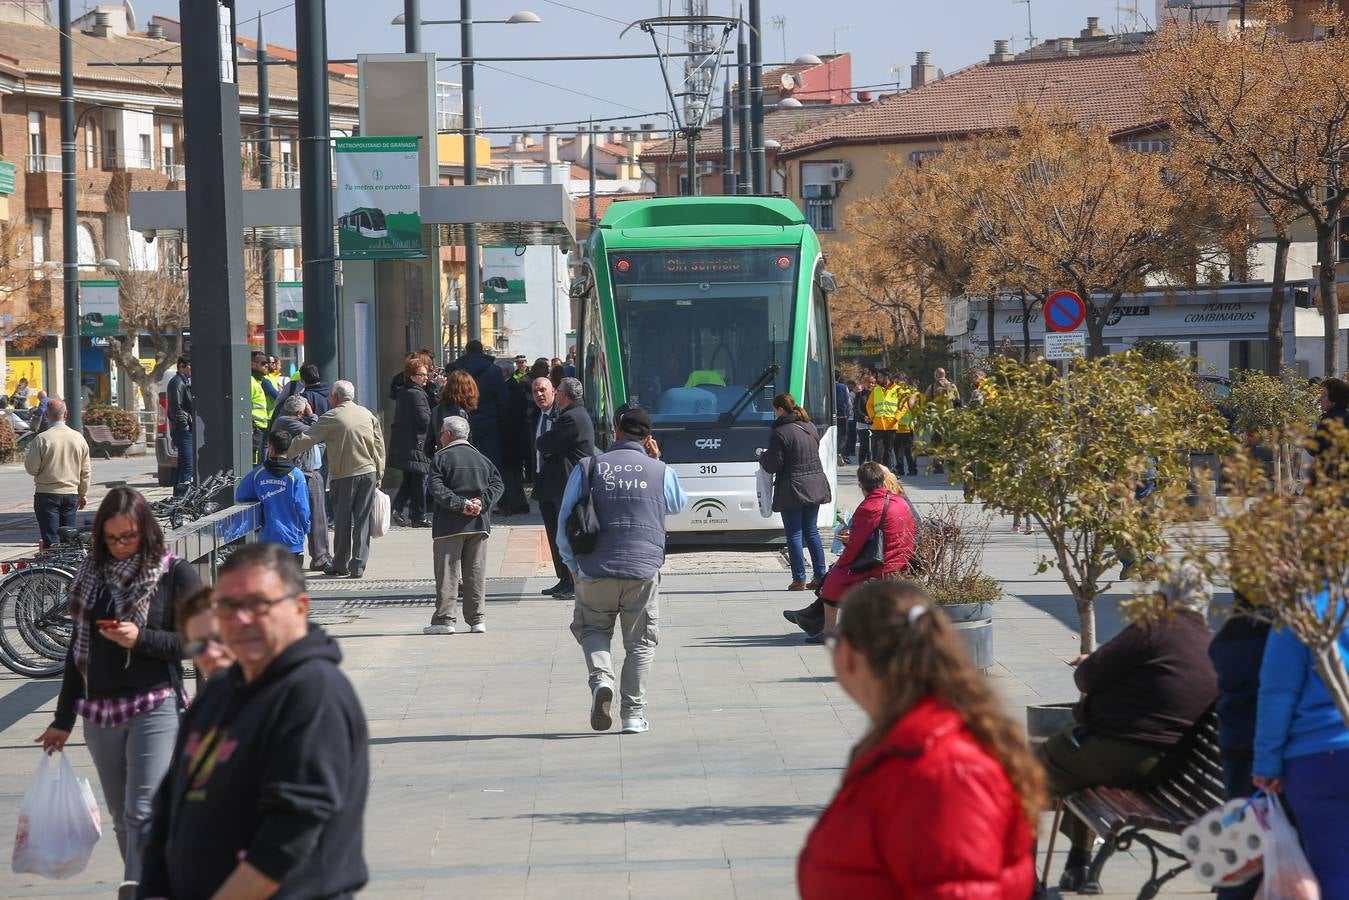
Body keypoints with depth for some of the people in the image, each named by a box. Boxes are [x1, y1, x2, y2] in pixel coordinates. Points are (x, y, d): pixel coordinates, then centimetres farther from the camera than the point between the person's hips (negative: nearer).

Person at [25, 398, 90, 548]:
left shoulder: (41, 439, -12)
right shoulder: (79, 438, 2)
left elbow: (31, 468, -10)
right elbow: (86, 471, 8)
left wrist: (27, 456, 11)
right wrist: (83, 495, 18)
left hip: (47, 494, -4)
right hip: (71, 494, 4)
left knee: (50, 539, -2)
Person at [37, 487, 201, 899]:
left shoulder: (176, 574, -4)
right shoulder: (92, 574, 8)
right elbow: (77, 649, 14)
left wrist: (141, 639, -19)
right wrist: (63, 719, 15)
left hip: (156, 708, -5)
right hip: (100, 713, 5)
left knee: (142, 814, -14)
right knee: (121, 818, 10)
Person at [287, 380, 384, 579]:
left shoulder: (331, 417, -7)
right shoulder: (368, 415, 8)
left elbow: (306, 440, -8)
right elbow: (380, 446, 9)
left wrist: (285, 455, 2)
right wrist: (379, 476, 15)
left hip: (344, 475, -4)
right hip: (369, 473, 4)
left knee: (342, 521, 7)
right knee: (362, 520, 4)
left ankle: (340, 564, 15)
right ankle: (358, 566, 2)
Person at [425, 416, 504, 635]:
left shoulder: (441, 457, -2)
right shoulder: (481, 459, 14)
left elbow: (437, 489, -14)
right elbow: (498, 484, 5)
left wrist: (461, 504, -16)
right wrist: (482, 502, -6)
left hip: (449, 526, -4)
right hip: (478, 525, 4)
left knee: (447, 572, -1)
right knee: (476, 572, 7)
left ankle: (444, 619, -3)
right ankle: (477, 619, 6)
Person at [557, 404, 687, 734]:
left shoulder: (588, 469, 0)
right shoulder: (662, 472, 0)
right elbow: (678, 504, 23)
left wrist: (573, 566, 16)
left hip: (596, 571, 0)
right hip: (644, 571, 0)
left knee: (593, 628, 18)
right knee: (640, 642, 12)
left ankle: (601, 678, -9)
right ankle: (633, 714, 10)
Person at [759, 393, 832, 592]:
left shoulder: (780, 433, -15)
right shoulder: (810, 427, 9)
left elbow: (773, 465, -15)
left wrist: (762, 456, 7)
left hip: (793, 489, -7)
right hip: (815, 486, 7)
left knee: (794, 534, 0)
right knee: (812, 531, 14)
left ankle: (799, 579, -1)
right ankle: (819, 576, 13)